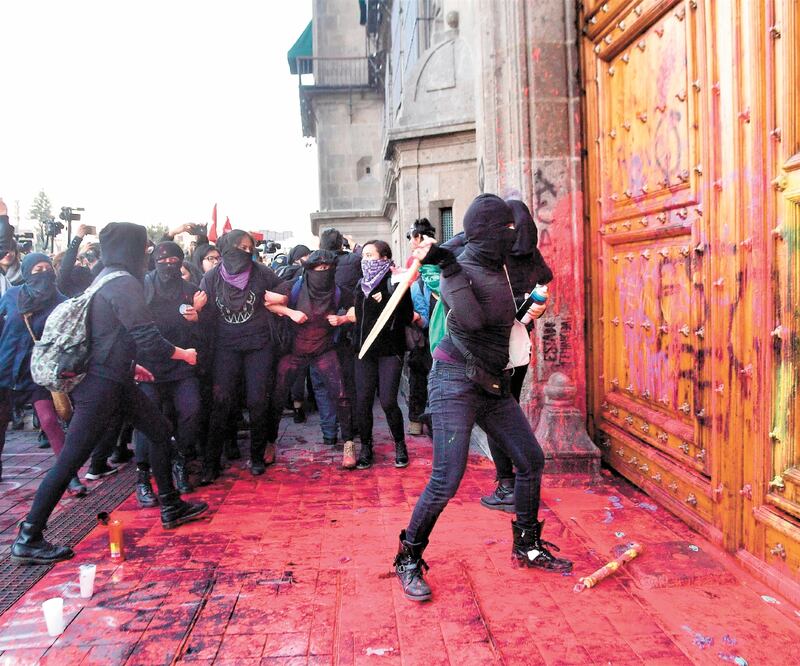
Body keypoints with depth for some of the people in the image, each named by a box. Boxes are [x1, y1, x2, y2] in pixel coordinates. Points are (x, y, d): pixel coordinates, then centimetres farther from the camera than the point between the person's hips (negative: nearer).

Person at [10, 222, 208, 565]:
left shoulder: (107, 279, 12)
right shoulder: (124, 283, -17)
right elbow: (149, 338, -21)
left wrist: (128, 364, 25)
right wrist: (184, 354, -5)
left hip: (115, 379, 10)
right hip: (101, 386, -10)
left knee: (160, 429, 15)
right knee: (70, 460, -4)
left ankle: (171, 507, 25)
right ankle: (28, 540, 7)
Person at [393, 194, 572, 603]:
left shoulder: (498, 266, 10)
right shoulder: (461, 269, -13)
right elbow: (472, 319, -33)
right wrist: (446, 264, -31)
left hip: (493, 385, 9)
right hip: (456, 384, -9)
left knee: (531, 461, 12)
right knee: (446, 481, -12)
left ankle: (527, 546, 32)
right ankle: (408, 561, 9)